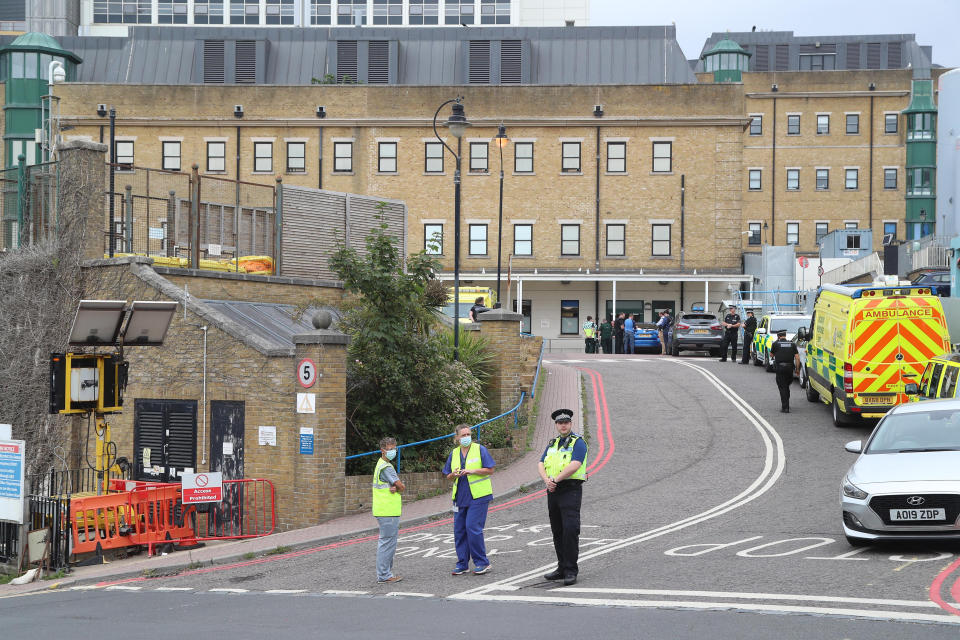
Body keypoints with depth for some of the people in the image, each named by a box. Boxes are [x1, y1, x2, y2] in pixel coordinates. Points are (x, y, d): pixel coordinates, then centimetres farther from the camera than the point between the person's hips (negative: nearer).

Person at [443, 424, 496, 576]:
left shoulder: (480, 450, -2)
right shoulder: (454, 454, 13)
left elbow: (490, 470, -5)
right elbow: (448, 476, 18)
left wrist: (472, 471, -16)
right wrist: (454, 475, -6)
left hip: (478, 496, -6)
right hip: (460, 497, 6)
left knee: (473, 527, -13)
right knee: (459, 529, 5)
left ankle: (482, 562, -3)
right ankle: (462, 564, 13)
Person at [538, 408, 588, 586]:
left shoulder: (578, 442, -4)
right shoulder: (552, 444, 18)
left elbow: (575, 465, -18)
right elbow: (541, 465, 9)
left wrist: (556, 480, -16)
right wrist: (547, 480, -11)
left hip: (570, 490, -7)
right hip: (553, 492, 7)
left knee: (570, 530, -15)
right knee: (557, 532, 11)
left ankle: (571, 571, -13)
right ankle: (562, 568, 19)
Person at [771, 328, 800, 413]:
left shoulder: (776, 344, 0)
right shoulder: (792, 344, 7)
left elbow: (772, 354, 16)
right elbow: (797, 357, 1)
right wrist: (797, 369, 9)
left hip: (780, 368, -3)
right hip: (790, 368, 3)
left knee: (782, 387, 0)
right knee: (787, 386, 22)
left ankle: (785, 408, -7)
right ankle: (786, 404, 31)